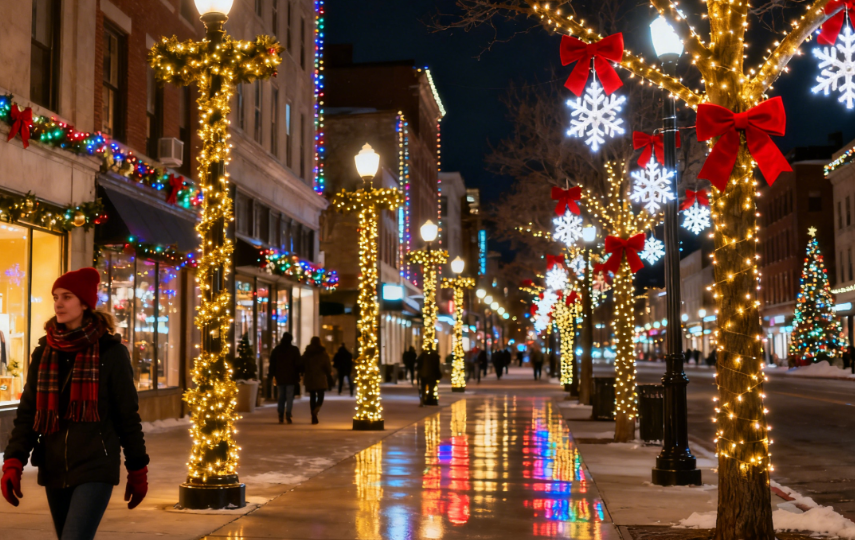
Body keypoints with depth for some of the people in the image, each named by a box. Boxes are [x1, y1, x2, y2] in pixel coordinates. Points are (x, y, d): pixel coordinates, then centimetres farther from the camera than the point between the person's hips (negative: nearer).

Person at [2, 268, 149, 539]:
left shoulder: (110, 351, -5)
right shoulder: (44, 352, 7)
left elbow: (128, 414, -1)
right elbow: (27, 413, 7)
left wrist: (137, 470, 1)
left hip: (95, 469, -5)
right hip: (53, 470, 5)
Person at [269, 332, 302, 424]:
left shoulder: (275, 350, 7)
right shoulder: (294, 350, -2)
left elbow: (272, 365, 8)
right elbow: (298, 364, -2)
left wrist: (272, 375, 12)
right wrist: (298, 376, 4)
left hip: (280, 378, 3)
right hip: (291, 378, -3)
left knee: (281, 397, 10)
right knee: (290, 397, -1)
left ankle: (281, 416, 4)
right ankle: (288, 414, -15)